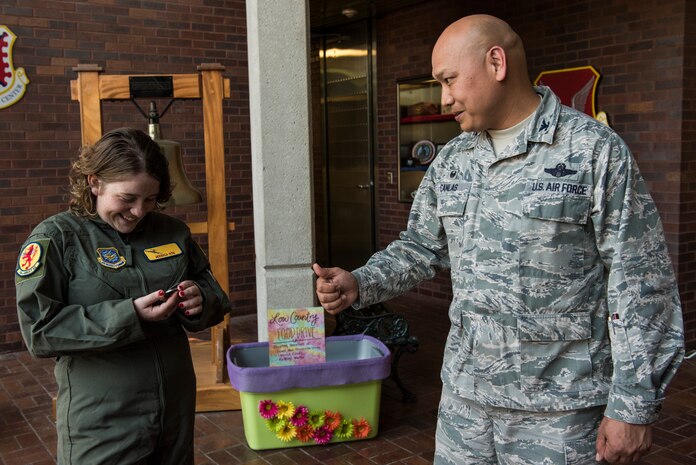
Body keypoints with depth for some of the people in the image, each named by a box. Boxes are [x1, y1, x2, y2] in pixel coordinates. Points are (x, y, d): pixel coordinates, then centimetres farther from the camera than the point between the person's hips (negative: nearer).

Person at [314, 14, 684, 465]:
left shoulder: (594, 150, -10)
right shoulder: (451, 160, 8)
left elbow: (641, 283, -11)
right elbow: (421, 247, 15)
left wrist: (634, 406, -12)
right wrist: (359, 284, -2)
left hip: (558, 408, -5)